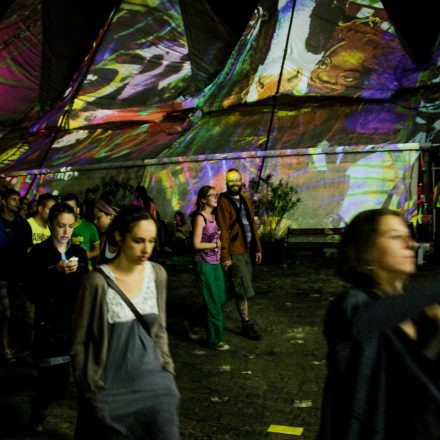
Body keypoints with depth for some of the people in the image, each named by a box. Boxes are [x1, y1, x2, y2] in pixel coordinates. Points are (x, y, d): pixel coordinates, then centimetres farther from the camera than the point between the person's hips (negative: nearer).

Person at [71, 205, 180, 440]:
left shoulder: (157, 274, -3)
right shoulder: (98, 281, -17)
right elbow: (80, 343, -7)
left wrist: (167, 369, 7)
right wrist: (89, 390, -4)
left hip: (153, 380, 4)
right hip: (111, 387, -4)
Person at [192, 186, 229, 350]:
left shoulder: (214, 216, 10)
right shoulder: (200, 217, -11)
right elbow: (197, 244, -17)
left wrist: (220, 243, 0)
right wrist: (216, 245, -9)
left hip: (216, 263, 7)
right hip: (205, 264, -7)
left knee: (221, 299, 12)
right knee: (213, 302, 1)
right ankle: (216, 338, 13)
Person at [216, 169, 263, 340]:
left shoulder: (245, 201, 14)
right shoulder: (223, 202, -10)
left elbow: (252, 225, 16)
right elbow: (223, 230, -14)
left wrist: (257, 248, 13)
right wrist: (225, 256, -17)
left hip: (246, 251, 8)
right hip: (234, 253, -8)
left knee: (240, 288, 13)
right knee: (243, 289, -3)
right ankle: (247, 325, 9)